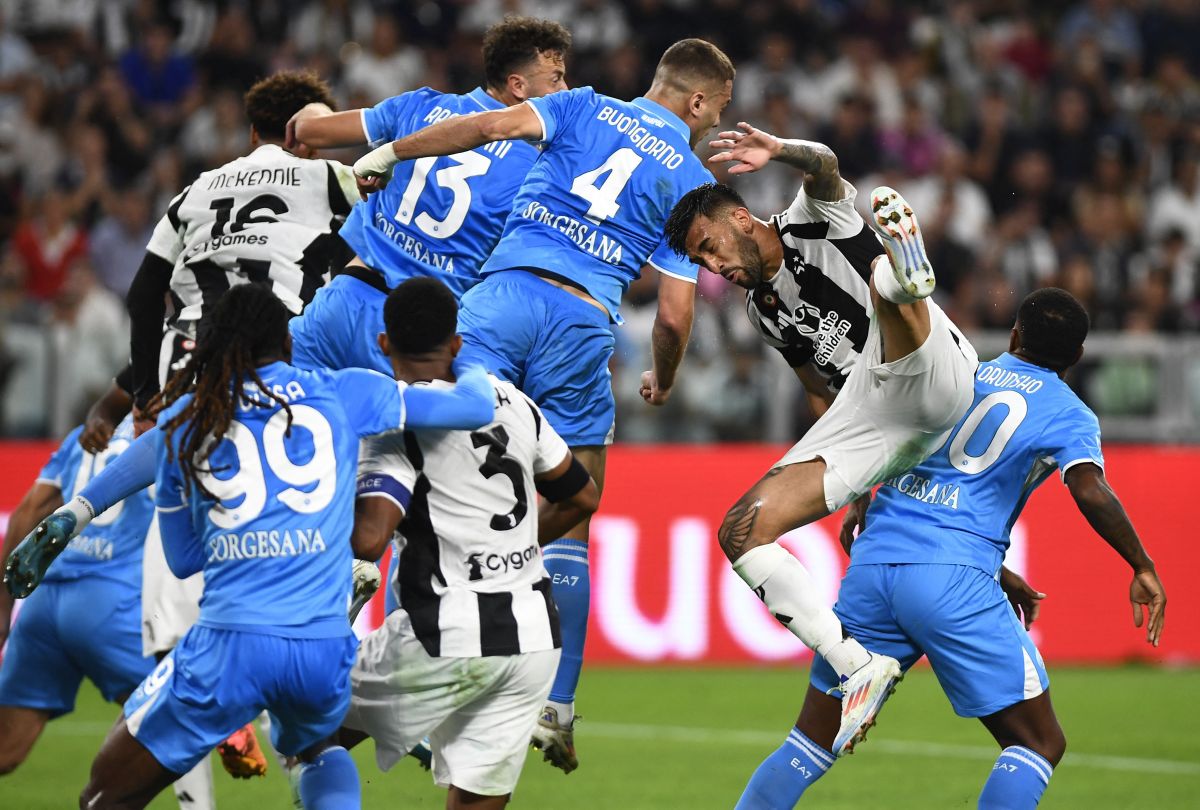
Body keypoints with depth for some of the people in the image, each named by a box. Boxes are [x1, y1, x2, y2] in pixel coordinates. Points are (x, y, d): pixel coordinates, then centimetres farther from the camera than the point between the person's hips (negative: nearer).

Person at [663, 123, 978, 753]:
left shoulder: (812, 223, 5)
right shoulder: (763, 311, 24)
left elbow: (824, 167, -19)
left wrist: (781, 152, -41)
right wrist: (854, 487, 25)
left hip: (934, 385, -7)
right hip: (866, 420, 7)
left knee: (884, 279, -35)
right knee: (742, 532, -5)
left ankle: (906, 271, -74)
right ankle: (859, 669, -13)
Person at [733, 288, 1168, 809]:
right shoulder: (1067, 415, 7)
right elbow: (1090, 491, -11)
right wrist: (1143, 569, -3)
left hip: (871, 565, 5)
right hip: (954, 580, -5)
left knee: (812, 745, 12)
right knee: (1039, 745, 4)